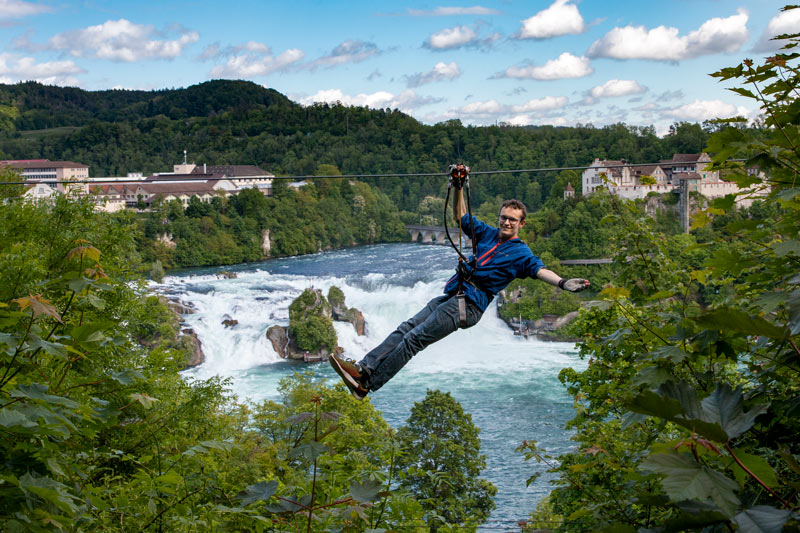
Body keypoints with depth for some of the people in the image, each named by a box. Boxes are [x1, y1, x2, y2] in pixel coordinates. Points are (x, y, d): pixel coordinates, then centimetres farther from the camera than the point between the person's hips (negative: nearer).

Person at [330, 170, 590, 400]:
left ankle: (367, 385, -15)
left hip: (468, 305, -7)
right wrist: (458, 188, 15)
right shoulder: (488, 234, 18)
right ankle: (364, 368, -10)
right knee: (405, 328, -6)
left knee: (414, 339, -14)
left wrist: (562, 282, -33)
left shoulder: (521, 252, 0)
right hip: (450, 296, 7)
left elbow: (540, 270, -15)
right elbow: (460, 216, 26)